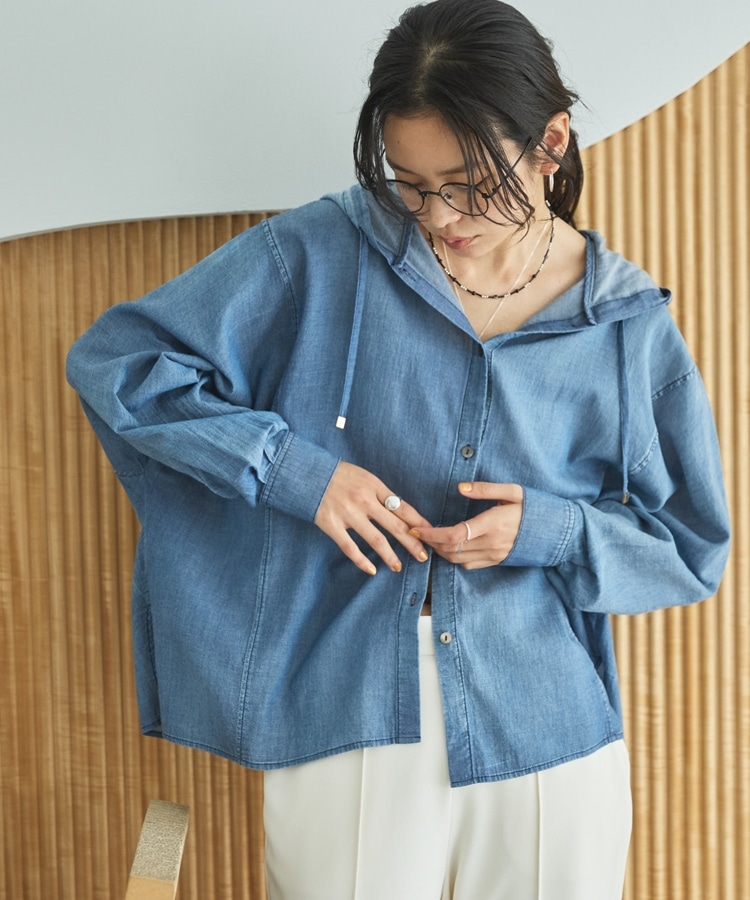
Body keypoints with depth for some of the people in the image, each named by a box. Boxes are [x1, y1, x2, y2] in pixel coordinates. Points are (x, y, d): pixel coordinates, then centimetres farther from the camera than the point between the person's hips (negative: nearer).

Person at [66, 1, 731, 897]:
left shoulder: (628, 323, -1)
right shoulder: (320, 254, -5)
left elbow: (693, 552, 6)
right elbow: (113, 360, -5)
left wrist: (552, 530, -13)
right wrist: (292, 467, -15)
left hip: (548, 749, 2)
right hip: (341, 731, -1)